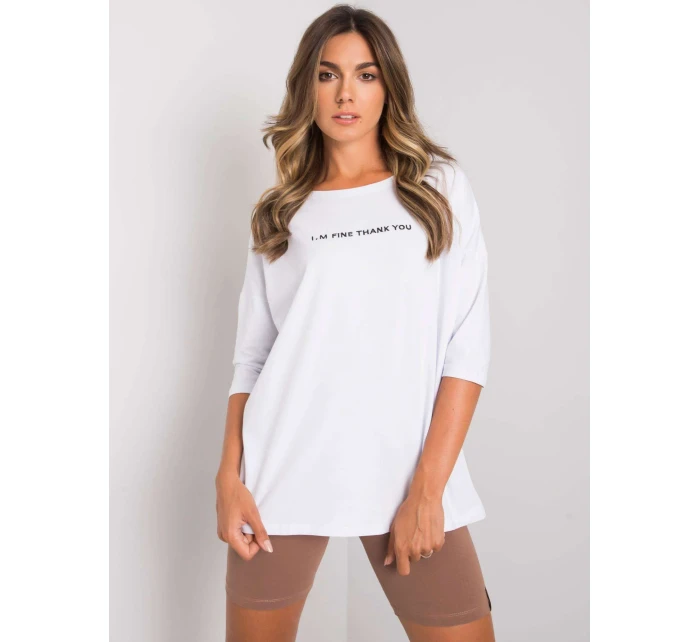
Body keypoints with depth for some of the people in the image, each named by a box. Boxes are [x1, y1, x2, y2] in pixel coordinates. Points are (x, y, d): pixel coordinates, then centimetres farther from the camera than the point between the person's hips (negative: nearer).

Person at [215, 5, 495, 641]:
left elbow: (469, 343, -2)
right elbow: (251, 356, 8)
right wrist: (229, 477, -4)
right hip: (285, 470, 1)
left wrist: (427, 488, -9)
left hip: (411, 472, -1)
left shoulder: (439, 186, 6)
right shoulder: (280, 212, 10)